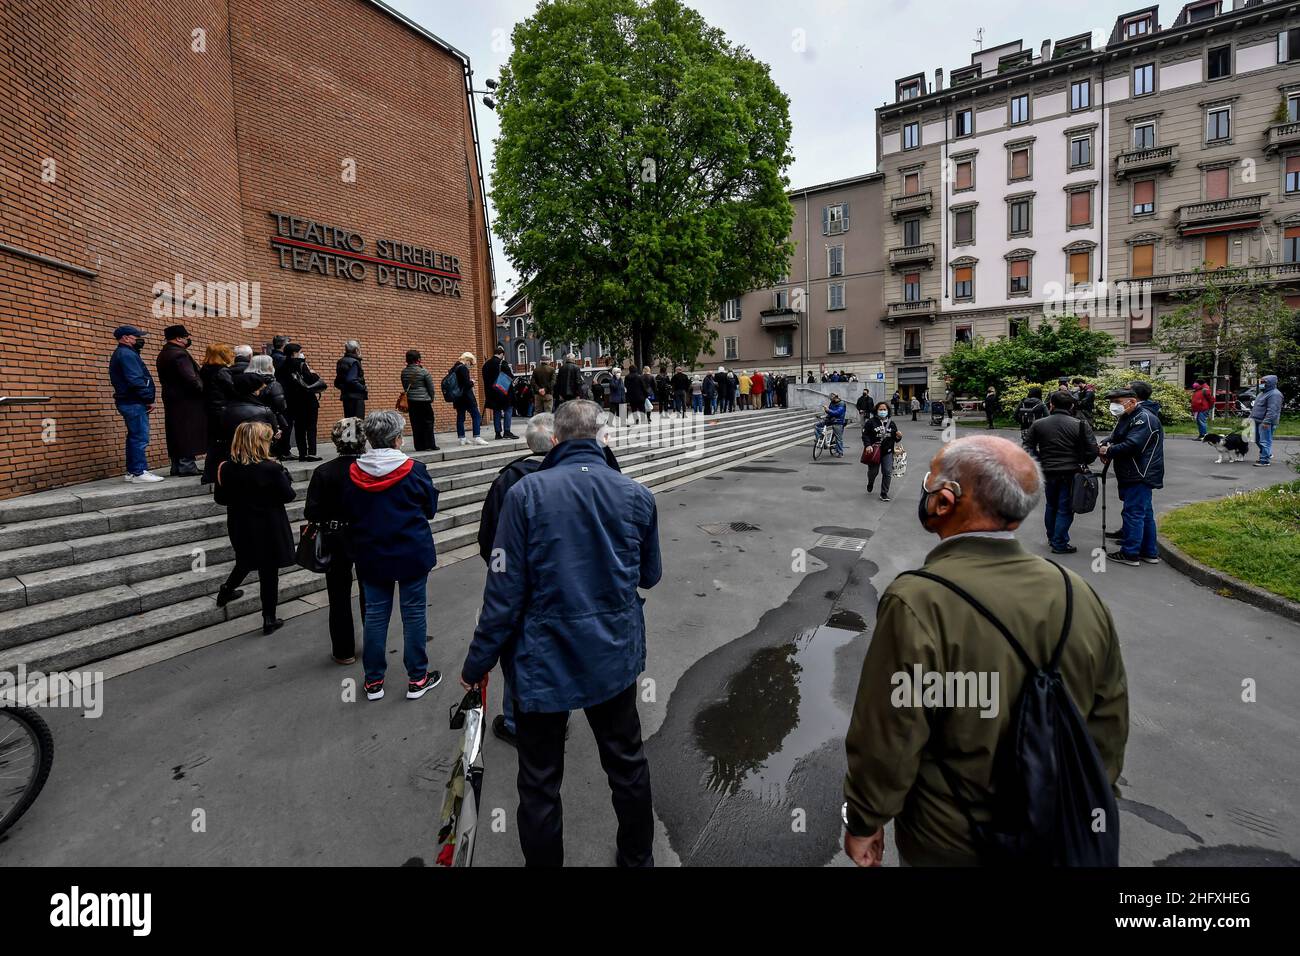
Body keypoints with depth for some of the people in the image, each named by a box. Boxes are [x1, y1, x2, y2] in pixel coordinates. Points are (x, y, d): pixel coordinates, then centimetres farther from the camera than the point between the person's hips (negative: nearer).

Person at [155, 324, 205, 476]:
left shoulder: (163, 354, 16)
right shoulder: (180, 354, -15)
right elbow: (190, 378, -22)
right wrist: (202, 390, -10)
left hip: (171, 399, 10)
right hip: (186, 400, -10)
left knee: (176, 433, 12)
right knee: (188, 433, -6)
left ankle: (176, 467, 16)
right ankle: (186, 466, -6)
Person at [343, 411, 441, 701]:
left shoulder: (353, 473, -5)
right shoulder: (413, 470, -14)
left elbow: (347, 514, 7)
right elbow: (430, 509, -1)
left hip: (371, 556, 3)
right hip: (412, 554, -3)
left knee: (375, 614, 12)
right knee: (413, 613, 7)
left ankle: (373, 681, 22)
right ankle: (417, 678, 16)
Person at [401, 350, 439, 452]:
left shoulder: (404, 372, 4)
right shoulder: (423, 371, -11)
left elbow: (405, 387, 12)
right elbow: (431, 387, -5)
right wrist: (431, 398, 9)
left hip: (410, 401, 5)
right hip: (424, 400, -5)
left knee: (415, 424, 7)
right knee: (428, 422, 2)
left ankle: (419, 446, 9)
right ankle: (430, 445, 1)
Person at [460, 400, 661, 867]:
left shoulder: (526, 492, -16)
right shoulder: (637, 495, -6)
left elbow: (506, 591, -16)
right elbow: (650, 575, 6)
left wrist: (478, 662, -3)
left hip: (544, 659, -3)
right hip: (615, 654, 4)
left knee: (540, 784, 16)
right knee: (627, 763, 23)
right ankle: (638, 856, 45)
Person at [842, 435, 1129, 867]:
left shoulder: (916, 604, -30)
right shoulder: (1081, 594, -11)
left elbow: (887, 742, -23)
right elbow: (1109, 723, 1)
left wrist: (863, 823, -6)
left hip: (950, 844, -4)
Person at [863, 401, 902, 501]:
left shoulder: (891, 423, 6)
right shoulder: (871, 422, -5)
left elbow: (895, 438, 12)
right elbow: (865, 435, -8)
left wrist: (898, 436, -10)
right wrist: (868, 445, -22)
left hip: (887, 452, 2)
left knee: (888, 472, -4)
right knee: (873, 471, 11)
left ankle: (884, 494, 8)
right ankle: (870, 485, 46)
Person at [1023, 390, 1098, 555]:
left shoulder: (1038, 424, -2)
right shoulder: (1080, 425, -10)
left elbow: (1028, 445, 6)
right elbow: (1092, 450, -9)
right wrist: (1083, 463, 9)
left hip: (1048, 472, 3)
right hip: (1070, 473, -3)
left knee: (1050, 505, 20)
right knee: (1065, 508, 5)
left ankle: (1051, 538, 33)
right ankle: (1060, 544, 8)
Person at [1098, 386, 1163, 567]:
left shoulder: (1144, 418, -16)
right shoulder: (1127, 417, 16)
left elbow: (1132, 445, -24)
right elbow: (1114, 437, 15)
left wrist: (1108, 451, -12)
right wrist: (1104, 445, -6)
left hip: (1140, 476, -10)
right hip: (1133, 475, 10)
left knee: (1133, 513, -7)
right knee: (1145, 513, 15)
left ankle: (1130, 554, -2)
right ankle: (1150, 552, 24)